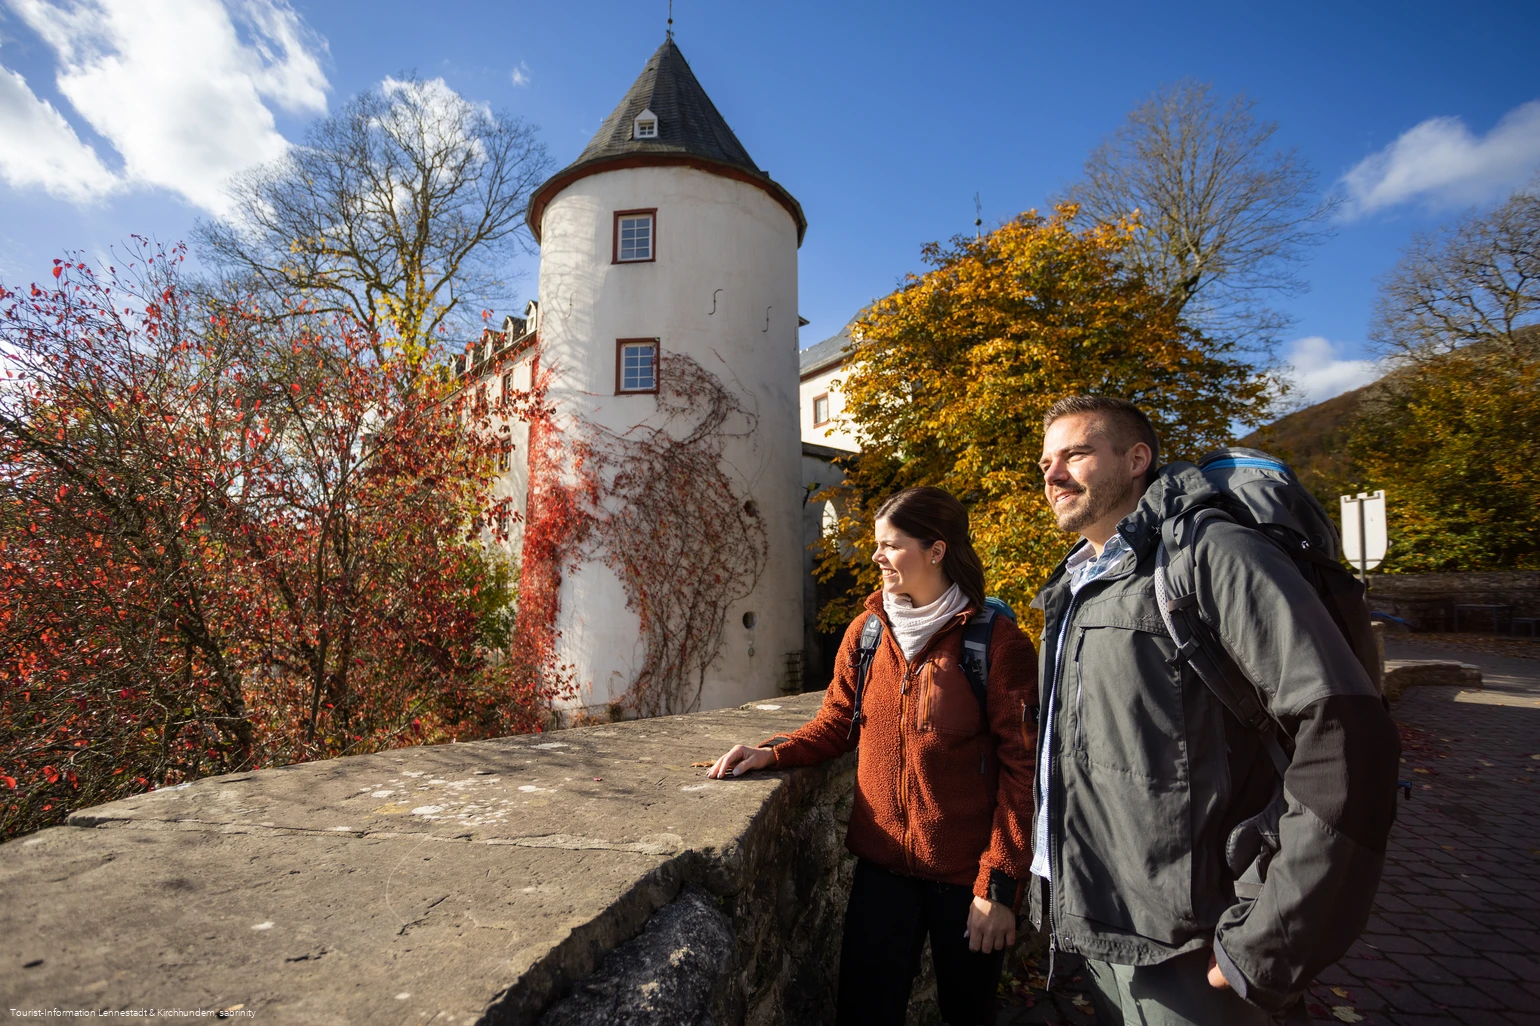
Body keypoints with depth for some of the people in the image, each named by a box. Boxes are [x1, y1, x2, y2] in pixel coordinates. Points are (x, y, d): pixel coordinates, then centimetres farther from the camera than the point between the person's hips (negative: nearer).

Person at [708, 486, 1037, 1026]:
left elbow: (1019, 768, -13)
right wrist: (772, 752, -8)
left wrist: (999, 885, -14)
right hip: (882, 864, 3)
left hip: (965, 875, -3)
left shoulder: (997, 641, -13)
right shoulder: (866, 632, 0)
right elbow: (835, 724, 8)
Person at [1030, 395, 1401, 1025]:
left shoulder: (1212, 553, -15)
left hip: (1178, 953, -7)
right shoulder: (1073, 590, 10)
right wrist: (1051, 879, 15)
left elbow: (1346, 736, -23)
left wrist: (1264, 949, -21)